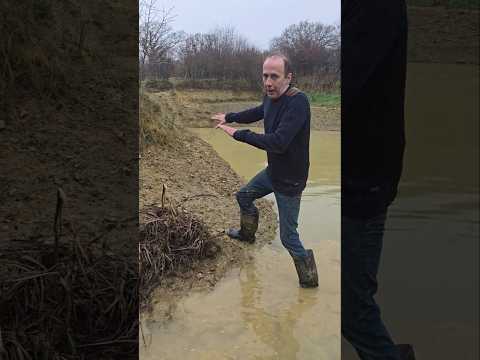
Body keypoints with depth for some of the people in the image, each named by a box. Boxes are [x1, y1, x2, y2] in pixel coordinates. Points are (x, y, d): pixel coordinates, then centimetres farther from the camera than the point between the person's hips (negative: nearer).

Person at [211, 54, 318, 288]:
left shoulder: (298, 102, -29)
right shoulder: (270, 97, -2)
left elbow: (278, 142, -37)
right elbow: (257, 112, 22)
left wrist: (238, 134, -28)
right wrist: (229, 117, 31)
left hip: (290, 181, -9)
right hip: (273, 172, 9)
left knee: (289, 238, -2)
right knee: (244, 196, 27)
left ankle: (309, 279, 21)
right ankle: (247, 234, 53)